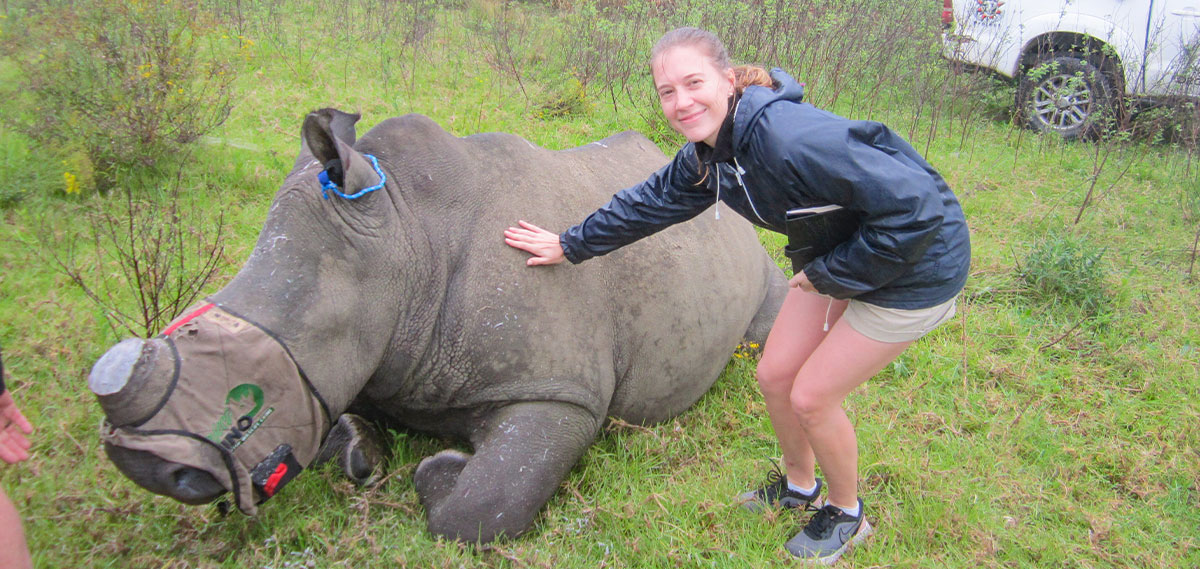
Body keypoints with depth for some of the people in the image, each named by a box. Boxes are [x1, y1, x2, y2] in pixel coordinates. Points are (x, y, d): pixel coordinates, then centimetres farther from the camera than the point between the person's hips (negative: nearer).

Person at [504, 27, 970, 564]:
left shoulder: (789, 137, -34)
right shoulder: (706, 155, -6)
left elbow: (912, 205, -33)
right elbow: (650, 201, 13)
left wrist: (828, 276, -21)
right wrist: (570, 244, 21)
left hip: (915, 259, -8)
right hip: (841, 254, 8)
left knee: (810, 397, -2)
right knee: (774, 376, 10)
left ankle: (846, 512, 26)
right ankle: (799, 485, 39)